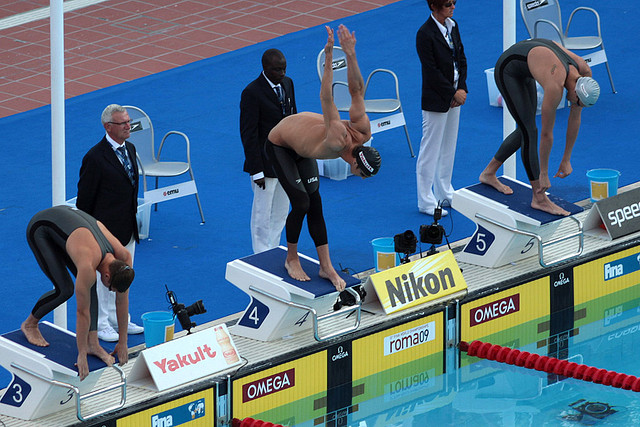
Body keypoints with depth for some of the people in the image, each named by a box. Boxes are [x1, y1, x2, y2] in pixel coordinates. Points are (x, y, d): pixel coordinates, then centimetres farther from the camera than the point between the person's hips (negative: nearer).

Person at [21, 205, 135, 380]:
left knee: (89, 286, -9)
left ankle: (93, 343, -4)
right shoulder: (88, 266, -39)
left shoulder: (123, 257, -20)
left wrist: (123, 342, -3)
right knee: (64, 289, -14)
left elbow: (122, 300, -8)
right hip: (40, 227, -7)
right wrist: (82, 355, -25)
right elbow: (83, 312, -31)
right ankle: (29, 325, 10)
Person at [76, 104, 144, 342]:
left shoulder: (129, 149, 6)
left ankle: (119, 320, 29)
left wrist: (133, 217, 17)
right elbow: (84, 199, -14)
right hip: (106, 230, -8)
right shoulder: (95, 158, -19)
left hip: (127, 229, 8)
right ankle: (100, 324, 16)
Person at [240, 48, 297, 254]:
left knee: (281, 213, 15)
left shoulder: (287, 83, 3)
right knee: (263, 214, 4)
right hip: (266, 163, -7)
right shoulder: (252, 93, -19)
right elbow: (248, 134, -18)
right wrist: (256, 171, -18)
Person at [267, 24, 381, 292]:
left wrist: (351, 55, -32)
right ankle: (291, 260, 6)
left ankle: (326, 267, 5)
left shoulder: (362, 133, -21)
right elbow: (326, 100, -48)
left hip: (300, 145, 7)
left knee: (315, 203, 3)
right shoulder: (336, 143, -42)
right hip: (279, 145, -7)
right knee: (301, 203, -13)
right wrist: (329, 57, -57)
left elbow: (357, 90, -20)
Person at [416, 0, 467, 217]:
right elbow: (432, 71, -20)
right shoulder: (425, 34, -20)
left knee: (449, 147, 17)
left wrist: (462, 88, -5)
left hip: (454, 96, 8)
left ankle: (445, 194, 29)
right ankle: (426, 201, 9)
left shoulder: (452, 26, 5)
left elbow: (461, 58, 8)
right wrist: (453, 93, -16)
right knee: (431, 150, 1)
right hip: (436, 99, -8)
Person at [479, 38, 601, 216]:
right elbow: (546, 134, -29)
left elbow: (575, 119, -6)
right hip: (507, 69, -8)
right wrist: (543, 174, -20)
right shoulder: (555, 86, -38)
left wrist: (566, 160, -1)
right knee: (529, 131, -11)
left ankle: (489, 174, 29)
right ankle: (539, 199, -8)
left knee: (525, 131, 13)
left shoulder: (584, 71, -17)